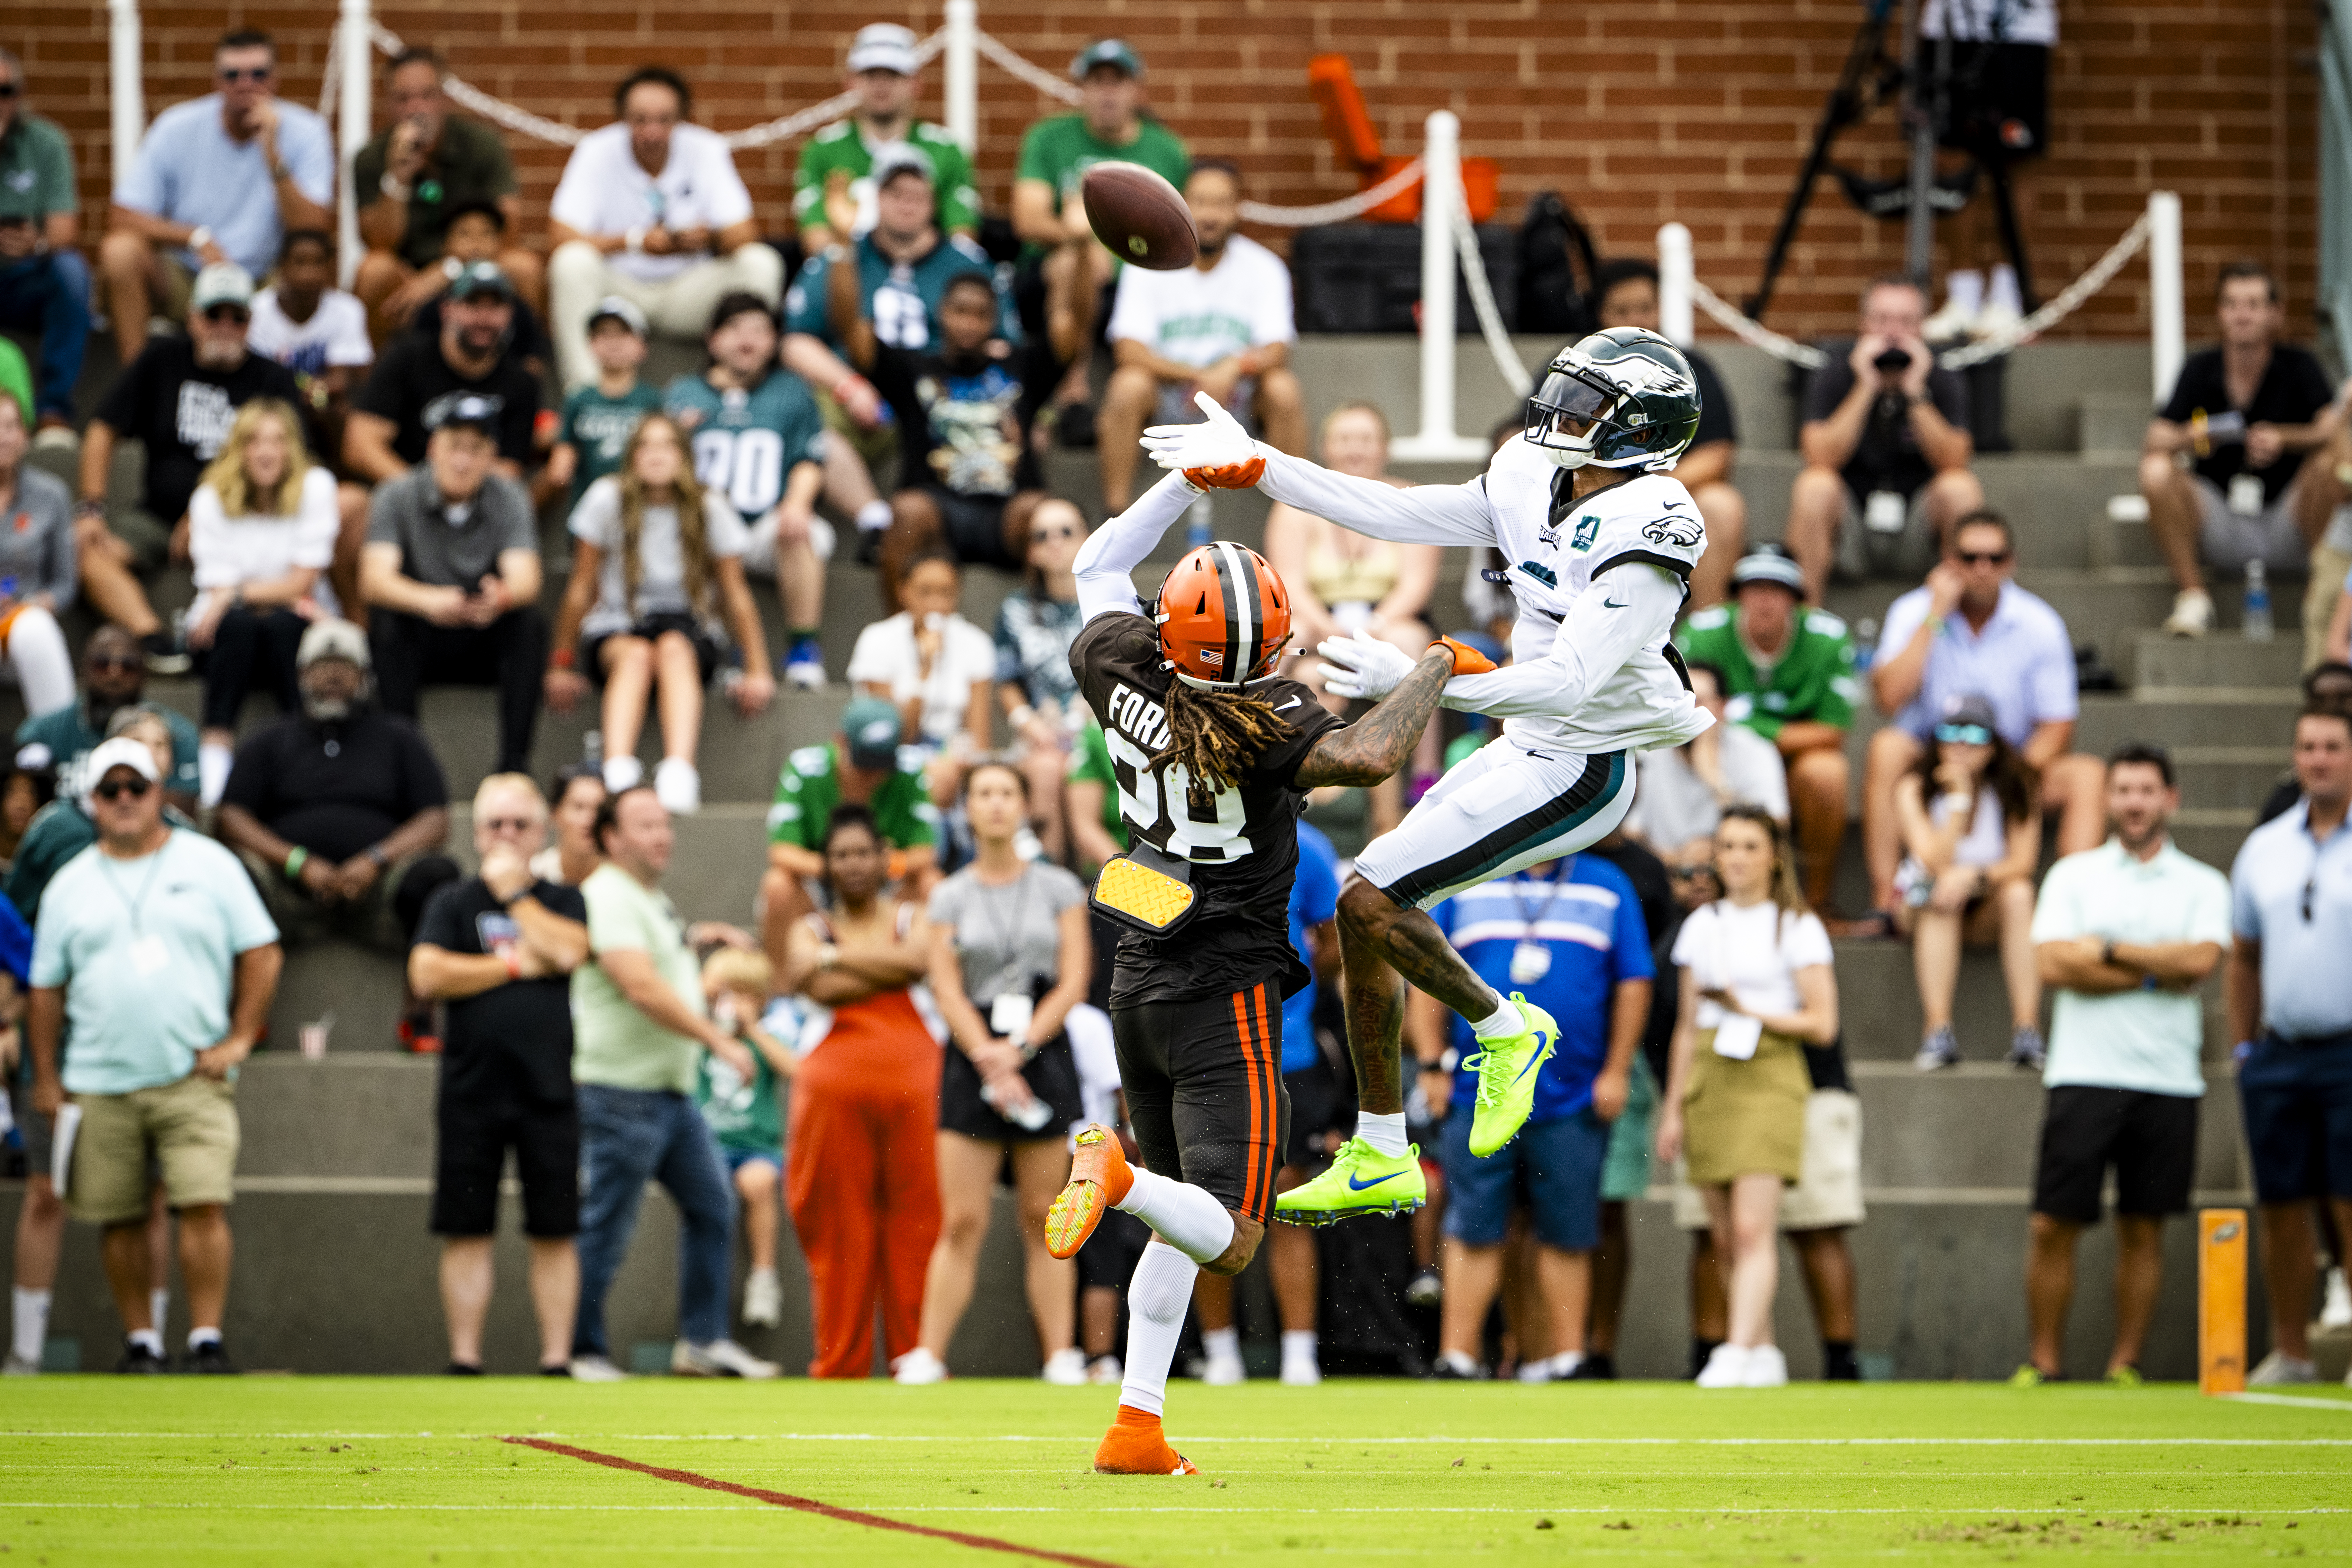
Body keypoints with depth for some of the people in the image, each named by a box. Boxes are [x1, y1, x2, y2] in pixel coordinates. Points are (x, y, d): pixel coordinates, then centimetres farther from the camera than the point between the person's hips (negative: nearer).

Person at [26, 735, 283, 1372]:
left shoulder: (209, 865, 6)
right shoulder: (70, 886, 11)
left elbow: (262, 953, 7)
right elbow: (45, 988, 14)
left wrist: (239, 1038, -2)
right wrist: (46, 1079, 9)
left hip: (193, 1078, -2)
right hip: (100, 1084, 2)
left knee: (204, 1205, -14)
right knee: (119, 1219, 3)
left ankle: (207, 1339, -11)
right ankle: (141, 1340, 12)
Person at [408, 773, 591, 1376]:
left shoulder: (563, 901, 12)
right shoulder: (452, 903, 9)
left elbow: (567, 951, -10)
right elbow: (428, 976, -6)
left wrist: (513, 893, -2)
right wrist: (515, 965, -5)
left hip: (549, 1091, 0)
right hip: (471, 1092, 0)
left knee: (555, 1232, 0)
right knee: (467, 1233, 0)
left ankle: (557, 1360, 3)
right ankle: (465, 1361, 3)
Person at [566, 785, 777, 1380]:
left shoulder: (656, 901, 18)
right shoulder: (608, 898, -15)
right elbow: (643, 988, -24)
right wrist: (720, 1040, -23)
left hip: (674, 1091, 10)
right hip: (623, 1091, -10)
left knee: (709, 1207, 9)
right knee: (606, 1226, -4)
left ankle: (703, 1341, 12)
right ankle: (581, 1350, 3)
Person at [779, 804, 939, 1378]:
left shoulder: (911, 917, 17)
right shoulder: (811, 929, 16)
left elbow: (918, 959, -6)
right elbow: (822, 989, -4)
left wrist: (837, 958, -3)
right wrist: (889, 967, -3)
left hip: (913, 1078, 0)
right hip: (837, 1083, 0)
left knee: (916, 1219, -5)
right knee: (841, 1225, -4)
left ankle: (916, 1356, -1)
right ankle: (839, 1363, 1)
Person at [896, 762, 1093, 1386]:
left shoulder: (1060, 889, 7)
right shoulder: (950, 896, 7)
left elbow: (1073, 983, 2)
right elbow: (947, 989, 1)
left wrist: (1020, 1048, -9)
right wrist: (989, 1059, -12)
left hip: (1042, 1053, 0)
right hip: (973, 1059, 0)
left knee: (1043, 1219, 0)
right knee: (962, 1222, -5)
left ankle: (1062, 1356, 0)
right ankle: (927, 1355, -4)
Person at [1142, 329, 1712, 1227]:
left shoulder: (1643, 535, -22)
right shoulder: (1534, 487, 4)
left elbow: (1569, 682, -29)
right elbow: (1400, 515, 9)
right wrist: (1257, 466, 6)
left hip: (1579, 773, -9)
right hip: (1525, 752, 9)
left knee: (1371, 900, -16)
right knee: (1363, 918, 6)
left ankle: (1505, 1030, 6)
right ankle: (1378, 1161, 16)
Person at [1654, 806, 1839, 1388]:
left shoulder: (1797, 927, 2)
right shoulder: (1701, 926, 16)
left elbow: (1822, 1024, -3)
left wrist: (1750, 1011, -11)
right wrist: (1673, 1109, 15)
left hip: (1769, 1080, -5)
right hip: (1707, 1079, 5)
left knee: (1753, 1228, -16)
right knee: (1726, 1237, 3)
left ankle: (1738, 1353, -22)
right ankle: (1764, 1353, 11)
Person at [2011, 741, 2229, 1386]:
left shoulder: (2203, 886, 9)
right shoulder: (2073, 875, 8)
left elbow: (2201, 959, -10)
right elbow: (2054, 964, -6)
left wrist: (2108, 950, -6)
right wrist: (2156, 974, -7)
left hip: (2168, 1082, 1)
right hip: (2085, 1074, 0)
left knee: (2144, 1229, 3)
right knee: (2053, 1225, -4)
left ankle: (2125, 1364, 10)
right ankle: (2044, 1360, 5)